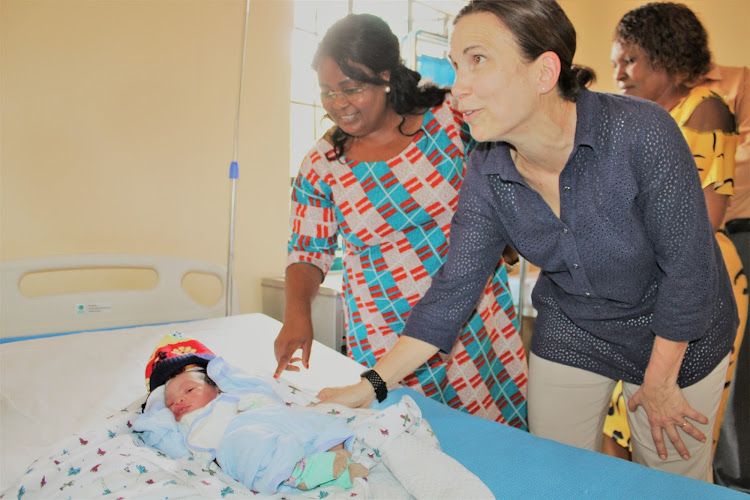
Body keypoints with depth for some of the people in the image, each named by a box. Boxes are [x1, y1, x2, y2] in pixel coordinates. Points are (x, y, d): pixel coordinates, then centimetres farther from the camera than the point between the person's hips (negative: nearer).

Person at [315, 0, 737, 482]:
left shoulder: (641, 131, -29)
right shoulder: (487, 174, -17)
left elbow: (688, 265, -21)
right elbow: (453, 288, -13)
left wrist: (659, 383, -12)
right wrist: (371, 386, -16)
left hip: (677, 338, -2)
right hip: (569, 334, 3)